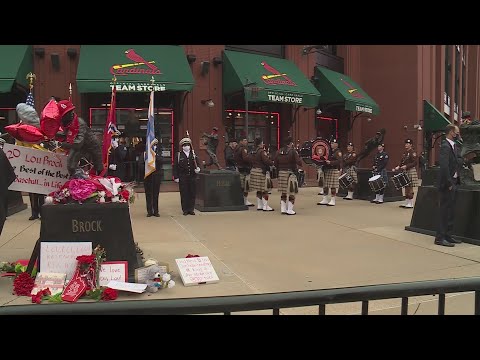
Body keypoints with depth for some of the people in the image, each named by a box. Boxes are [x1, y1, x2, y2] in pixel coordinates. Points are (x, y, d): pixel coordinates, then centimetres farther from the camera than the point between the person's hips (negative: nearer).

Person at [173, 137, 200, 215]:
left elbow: (197, 164, 14)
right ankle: (185, 210, 9)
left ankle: (191, 209, 13)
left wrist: (197, 169, -8)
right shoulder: (178, 155, 2)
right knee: (184, 194, 1)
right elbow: (175, 167, 0)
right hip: (182, 178, -2)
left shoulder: (193, 155, 10)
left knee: (192, 193, 4)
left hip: (192, 177, 2)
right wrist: (176, 177, -6)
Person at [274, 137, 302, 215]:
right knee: (291, 192, 3)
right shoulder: (293, 151, -11)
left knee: (283, 192, 15)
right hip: (290, 173, -6)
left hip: (281, 173, 6)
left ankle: (283, 209, 18)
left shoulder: (279, 151, 6)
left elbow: (275, 162, 9)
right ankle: (290, 210, 3)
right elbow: (299, 162, -17)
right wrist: (297, 166, 4)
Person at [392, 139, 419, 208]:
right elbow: (402, 162, 19)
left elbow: (414, 163, -17)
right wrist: (397, 167, 5)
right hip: (405, 172, 8)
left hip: (411, 171, -8)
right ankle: (406, 203, 17)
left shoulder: (412, 152, -10)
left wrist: (406, 166, -25)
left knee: (410, 187, -5)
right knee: (406, 187, 11)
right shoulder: (405, 153, 15)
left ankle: (411, 204, 0)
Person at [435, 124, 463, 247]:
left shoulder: (454, 146, 14)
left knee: (450, 212, 15)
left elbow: (458, 160, 22)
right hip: (447, 185, -9)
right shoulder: (445, 146, -16)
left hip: (453, 183, 9)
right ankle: (440, 238, 3)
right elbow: (444, 166, -23)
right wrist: (449, 184, -20)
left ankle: (447, 236, 24)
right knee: (444, 212, -4)